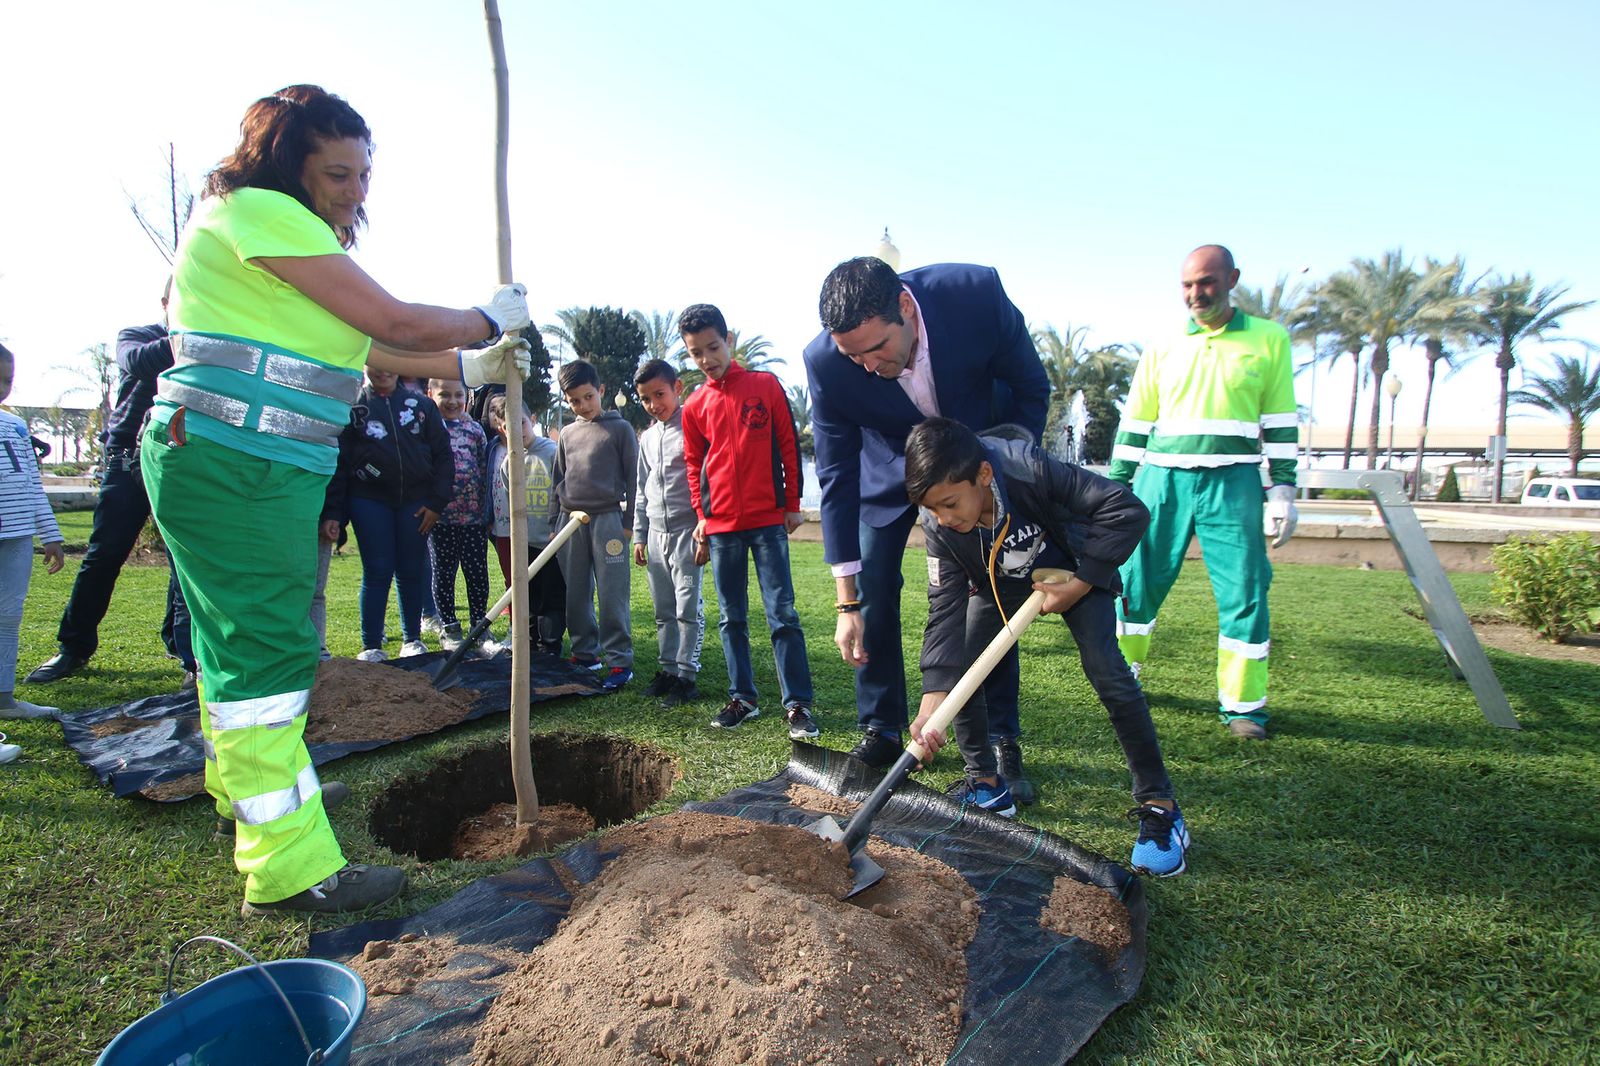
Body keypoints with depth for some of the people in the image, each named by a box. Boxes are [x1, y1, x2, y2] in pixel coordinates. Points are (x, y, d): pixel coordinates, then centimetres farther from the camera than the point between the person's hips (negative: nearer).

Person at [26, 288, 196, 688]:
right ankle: (73, 649, 13)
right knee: (102, 557, 1)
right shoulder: (135, 337, 7)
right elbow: (139, 361, -18)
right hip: (127, 459, 0)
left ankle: (184, 648, 5)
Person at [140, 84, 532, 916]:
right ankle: (289, 868, -6)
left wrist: (466, 367, 19)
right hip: (231, 464, -10)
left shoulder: (284, 231, 22)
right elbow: (395, 323, -15)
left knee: (239, 639, 19)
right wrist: (493, 318, 0)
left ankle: (243, 791, 37)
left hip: (268, 468, 11)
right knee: (269, 651, -11)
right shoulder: (260, 210, -11)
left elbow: (358, 347, 21)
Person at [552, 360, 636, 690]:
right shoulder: (567, 433, 15)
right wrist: (555, 523, 15)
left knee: (612, 595, -5)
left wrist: (629, 521, -4)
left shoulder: (620, 428, 1)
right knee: (576, 594, 9)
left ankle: (619, 661, 0)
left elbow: (632, 477, 0)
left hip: (608, 518, -5)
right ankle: (585, 653, 21)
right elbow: (559, 479, 19)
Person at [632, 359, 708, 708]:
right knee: (664, 610, 11)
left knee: (688, 608, -4)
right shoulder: (647, 437, 14)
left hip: (686, 531, -7)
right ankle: (668, 669, 20)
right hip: (656, 533, 7)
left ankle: (687, 675, 3)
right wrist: (639, 535, 17)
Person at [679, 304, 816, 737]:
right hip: (721, 526, 4)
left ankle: (798, 703, 3)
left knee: (782, 613, -4)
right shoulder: (694, 406, 8)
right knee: (732, 618, 10)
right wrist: (702, 514, 7)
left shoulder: (766, 385, 1)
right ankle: (743, 698, 21)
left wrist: (793, 503, 1)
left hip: (769, 521, -3)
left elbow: (789, 445, 3)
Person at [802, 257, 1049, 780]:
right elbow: (837, 477, -23)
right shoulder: (825, 362, -30)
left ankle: (1002, 742, 8)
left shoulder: (978, 293, -32)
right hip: (887, 462, 1)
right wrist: (846, 603, -23)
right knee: (872, 594, -5)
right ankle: (880, 731, 12)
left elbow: (1032, 388, -13)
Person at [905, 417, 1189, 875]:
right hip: (998, 586, 4)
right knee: (956, 666, -10)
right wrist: (932, 701, -37)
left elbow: (1127, 510, -33)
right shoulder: (939, 526, -27)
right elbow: (946, 609, -28)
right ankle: (987, 785, 9)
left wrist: (1078, 586, -32)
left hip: (1076, 572, -3)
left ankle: (1158, 806, -3)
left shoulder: (1030, 470, -39)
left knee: (1106, 671, -19)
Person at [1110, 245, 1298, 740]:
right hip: (1162, 478, 1)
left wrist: (1283, 488, 2)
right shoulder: (1162, 348, 10)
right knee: (1135, 582, 3)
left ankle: (1242, 704, 12)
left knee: (1244, 593, -1)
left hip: (1233, 483, -1)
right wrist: (1116, 488, 7)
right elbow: (1134, 425, 11)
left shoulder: (1269, 339, 7)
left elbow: (1281, 423, 7)